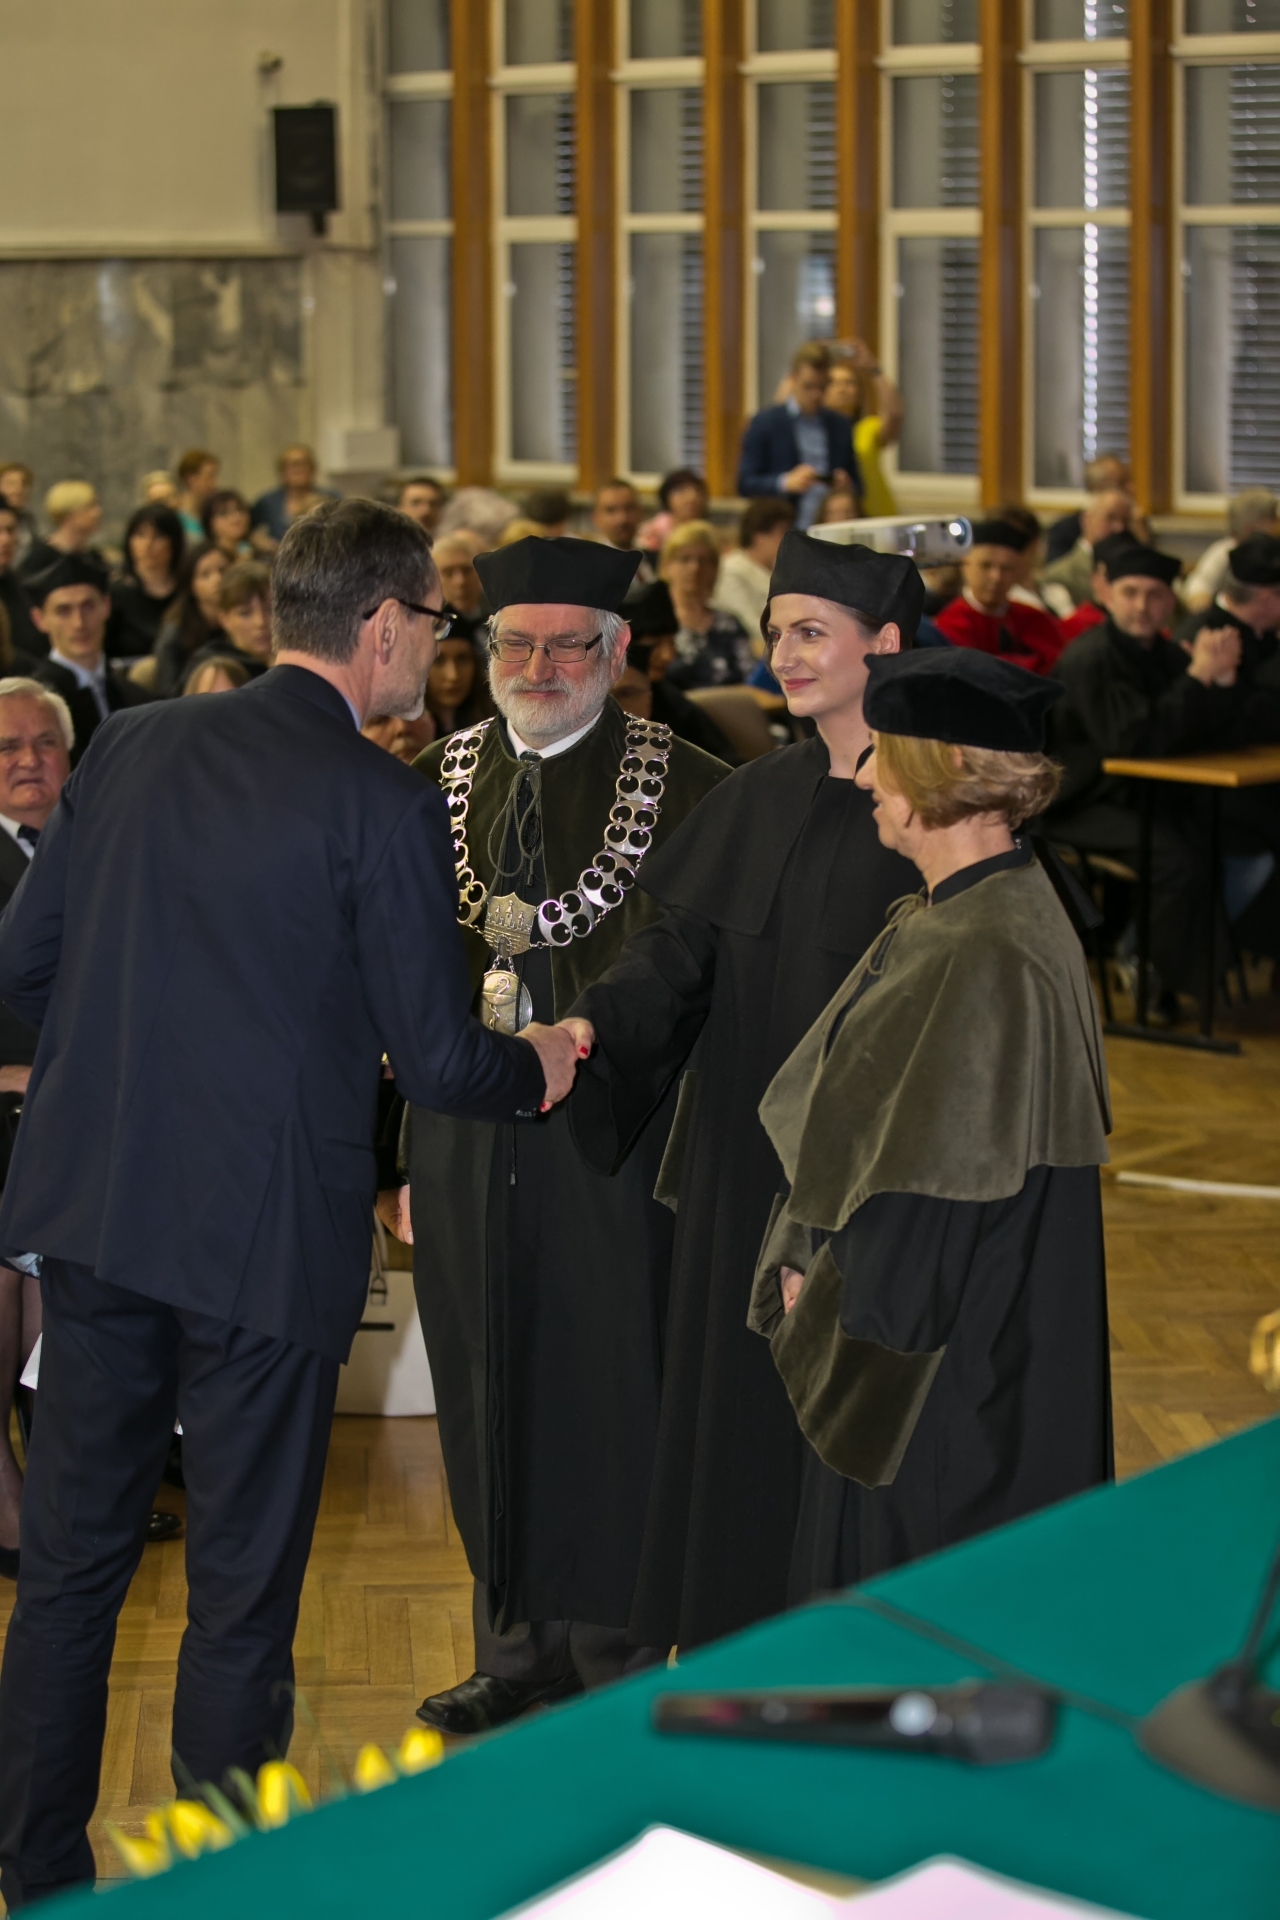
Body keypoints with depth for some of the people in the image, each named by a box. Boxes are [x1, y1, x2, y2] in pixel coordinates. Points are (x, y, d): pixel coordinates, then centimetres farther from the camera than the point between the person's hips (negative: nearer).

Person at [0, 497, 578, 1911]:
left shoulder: (134, 746, 3)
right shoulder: (384, 807, -13)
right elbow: (438, 1063, -10)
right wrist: (533, 1066, 11)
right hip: (264, 1234, -5)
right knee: (241, 1593, 8)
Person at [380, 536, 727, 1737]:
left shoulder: (683, 790, -5)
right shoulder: (439, 779, 7)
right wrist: (396, 1153, 3)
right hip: (464, 1128, 4)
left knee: (608, 1389, 4)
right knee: (489, 1386, 13)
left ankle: (617, 1661, 20)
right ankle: (517, 1649, 28)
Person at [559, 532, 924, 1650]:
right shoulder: (760, 796, 10)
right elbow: (681, 943, 5)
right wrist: (594, 1020, -14)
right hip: (743, 1151, 6)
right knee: (729, 1400, 11)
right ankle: (725, 1655, 24)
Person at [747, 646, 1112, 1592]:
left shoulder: (989, 959, -25)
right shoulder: (945, 918, 6)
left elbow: (941, 1191, -23)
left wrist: (834, 1310, -11)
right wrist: (809, 1262, 7)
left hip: (949, 1363, -10)